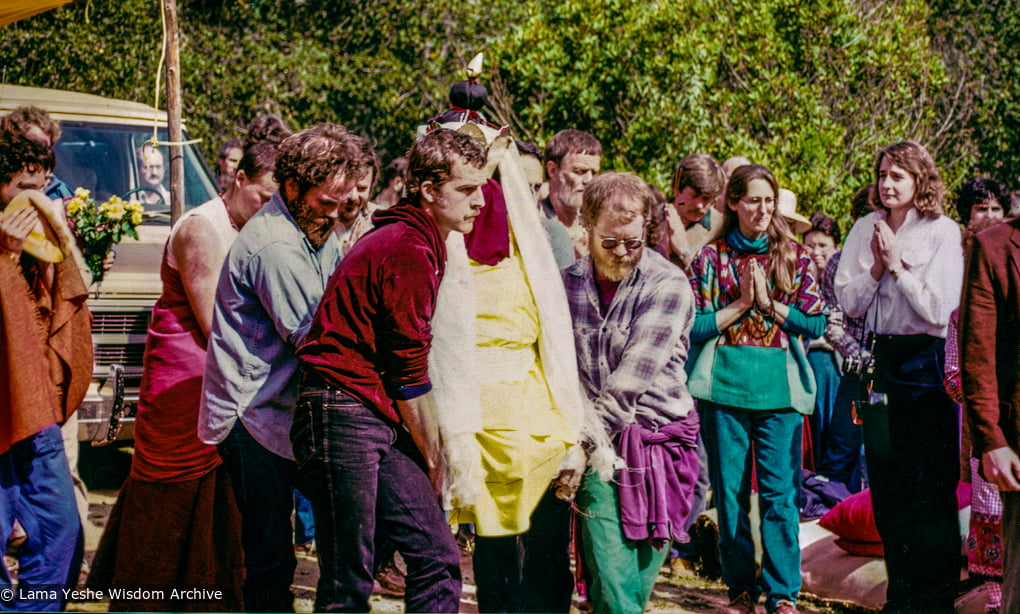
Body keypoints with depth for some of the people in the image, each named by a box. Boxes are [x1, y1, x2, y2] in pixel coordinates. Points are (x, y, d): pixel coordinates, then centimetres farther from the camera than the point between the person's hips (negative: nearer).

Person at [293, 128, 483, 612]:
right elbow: (407, 372, -11)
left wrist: (423, 455, 15)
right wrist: (427, 456, 1)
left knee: (437, 558, 3)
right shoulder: (409, 250, -13)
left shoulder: (422, 244, 18)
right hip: (344, 415, -10)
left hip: (381, 424, 10)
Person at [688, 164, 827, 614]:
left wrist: (770, 303, -7)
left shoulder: (794, 256, 8)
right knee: (730, 491, 4)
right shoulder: (711, 257, 6)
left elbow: (816, 323, 2)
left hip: (780, 386, 0)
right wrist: (741, 305, -7)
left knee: (779, 491, -4)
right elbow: (693, 326, 0)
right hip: (724, 384, 0)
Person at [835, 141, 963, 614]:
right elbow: (847, 301, 3)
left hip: (925, 361, -5)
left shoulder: (943, 232, -7)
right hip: (881, 358, 5)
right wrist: (876, 268, -11)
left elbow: (938, 308, -14)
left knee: (931, 485, -1)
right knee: (885, 481, 10)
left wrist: (897, 265, -14)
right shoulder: (865, 230, 6)